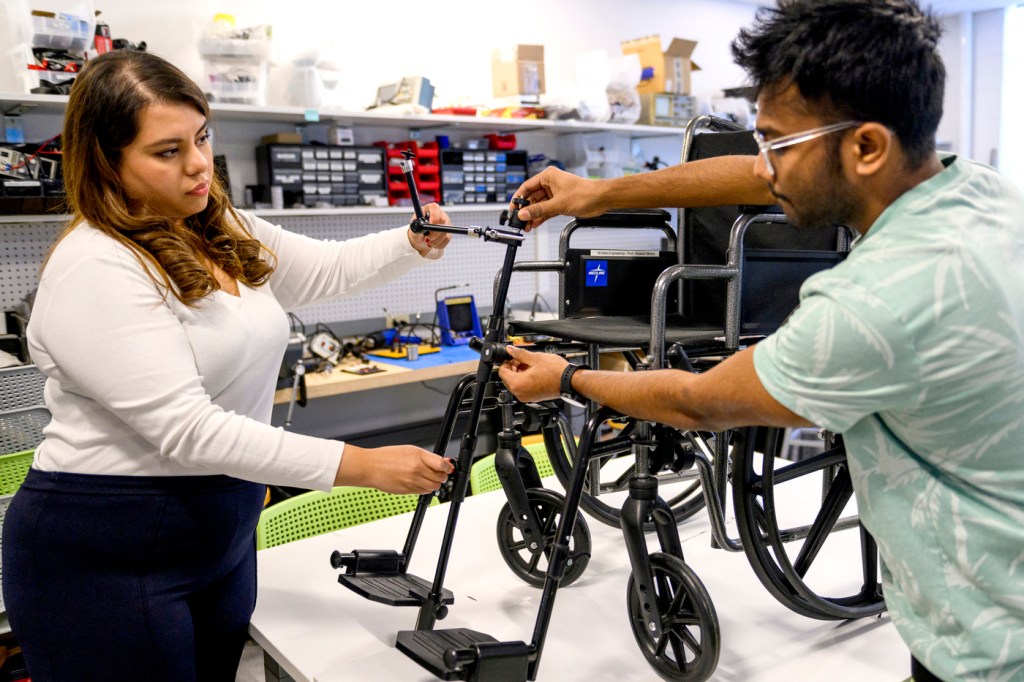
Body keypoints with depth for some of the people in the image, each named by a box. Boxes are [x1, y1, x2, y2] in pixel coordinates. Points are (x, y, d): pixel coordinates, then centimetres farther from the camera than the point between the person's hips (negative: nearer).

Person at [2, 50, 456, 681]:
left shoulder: (226, 233, 4)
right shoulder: (94, 270, -21)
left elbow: (326, 268, 14)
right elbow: (187, 430, -27)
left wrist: (415, 243, -6)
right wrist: (361, 465, -29)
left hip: (221, 536, 8)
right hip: (104, 558, -7)